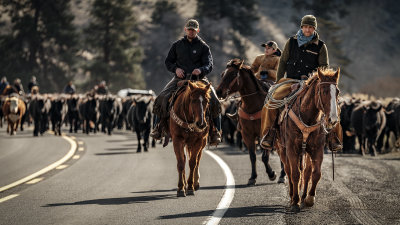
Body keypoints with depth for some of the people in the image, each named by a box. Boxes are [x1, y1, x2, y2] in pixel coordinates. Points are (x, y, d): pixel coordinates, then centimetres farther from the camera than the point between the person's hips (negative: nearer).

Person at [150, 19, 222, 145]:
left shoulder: (203, 47, 6)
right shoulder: (177, 45, 11)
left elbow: (209, 66, -2)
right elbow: (168, 61, 15)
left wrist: (201, 70, -25)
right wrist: (175, 69, -7)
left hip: (199, 79, -1)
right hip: (180, 78, 1)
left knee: (214, 101, -22)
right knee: (162, 98, -20)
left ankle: (215, 131, -12)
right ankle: (159, 127, -6)